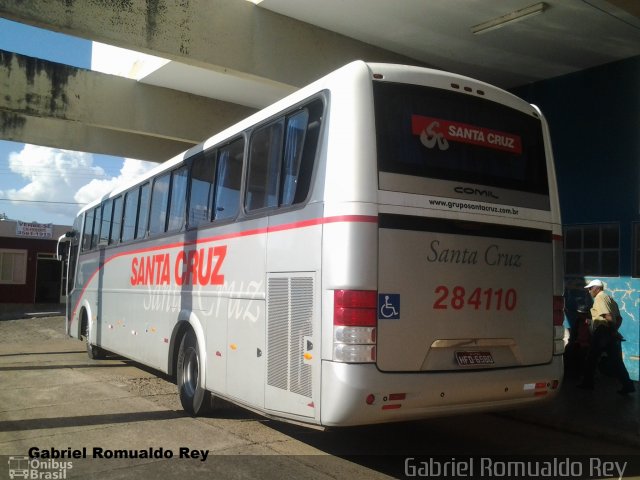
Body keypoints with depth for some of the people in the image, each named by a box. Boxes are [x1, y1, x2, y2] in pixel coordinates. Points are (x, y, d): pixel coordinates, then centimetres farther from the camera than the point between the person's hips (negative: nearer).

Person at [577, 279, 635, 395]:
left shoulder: (600, 298, -8)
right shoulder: (609, 298, 21)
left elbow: (608, 316, -20)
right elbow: (619, 318, 18)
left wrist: (612, 330, -12)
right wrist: (614, 329, 12)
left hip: (602, 333, -8)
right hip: (612, 334, 8)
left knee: (591, 359, 4)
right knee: (616, 361, 5)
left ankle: (587, 383, 12)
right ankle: (627, 385, -1)